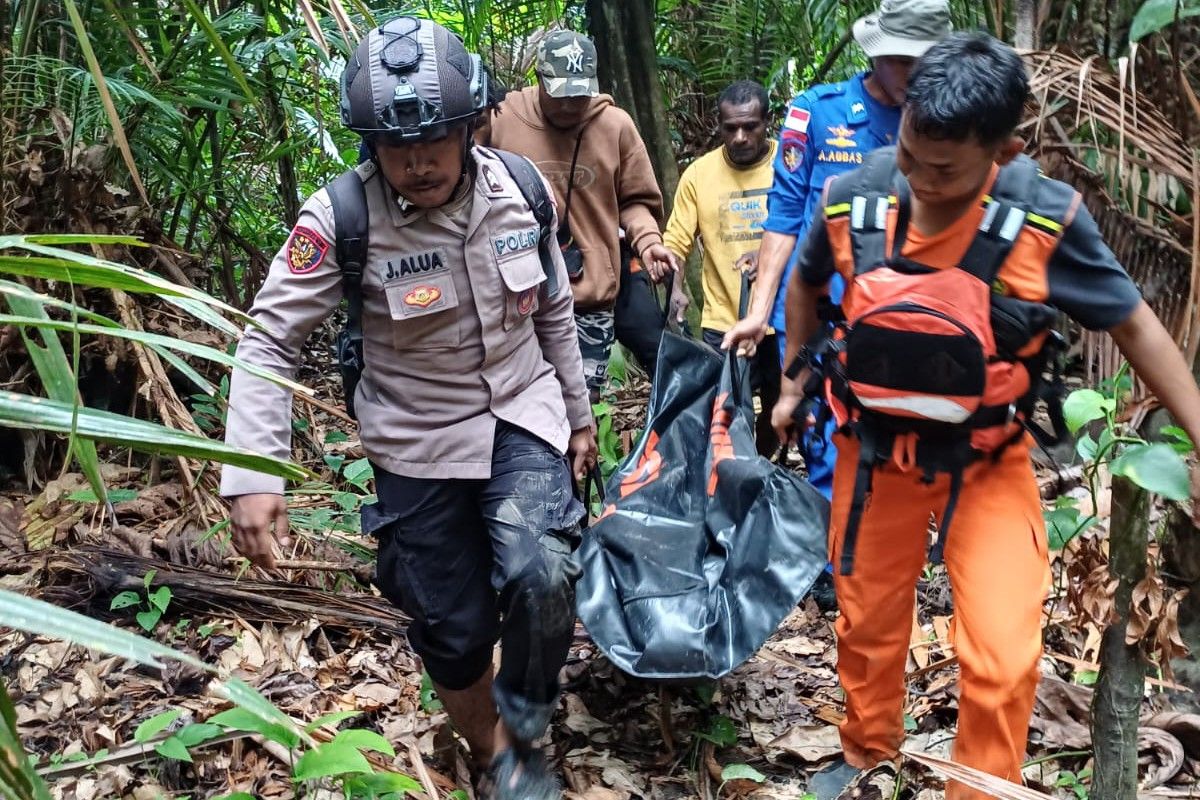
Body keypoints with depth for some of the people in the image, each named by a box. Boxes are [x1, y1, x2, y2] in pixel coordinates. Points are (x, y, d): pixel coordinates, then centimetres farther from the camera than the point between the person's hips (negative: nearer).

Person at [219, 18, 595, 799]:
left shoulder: (519, 191, -8)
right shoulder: (340, 219, -18)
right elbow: (269, 341, -14)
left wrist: (578, 412, 15)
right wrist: (252, 473, -24)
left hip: (522, 417, 2)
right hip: (419, 443, -1)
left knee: (540, 576, -22)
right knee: (454, 630, 6)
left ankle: (526, 733, 9)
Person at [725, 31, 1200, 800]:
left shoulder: (1047, 220, -23)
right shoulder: (851, 202, -17)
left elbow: (1135, 326, -9)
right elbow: (806, 283, 6)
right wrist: (795, 378, 13)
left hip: (988, 462, -2)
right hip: (875, 448, 2)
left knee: (1001, 659, -6)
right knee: (867, 622, 20)